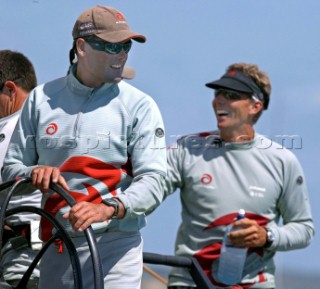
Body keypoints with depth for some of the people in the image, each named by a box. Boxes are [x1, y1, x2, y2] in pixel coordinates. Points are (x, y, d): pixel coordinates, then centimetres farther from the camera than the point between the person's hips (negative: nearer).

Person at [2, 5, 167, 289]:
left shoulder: (139, 106, -1)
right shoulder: (41, 99, 10)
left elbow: (152, 181, -11)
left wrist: (108, 209, -29)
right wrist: (34, 173, -10)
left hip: (113, 247, -4)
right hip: (54, 247, 4)